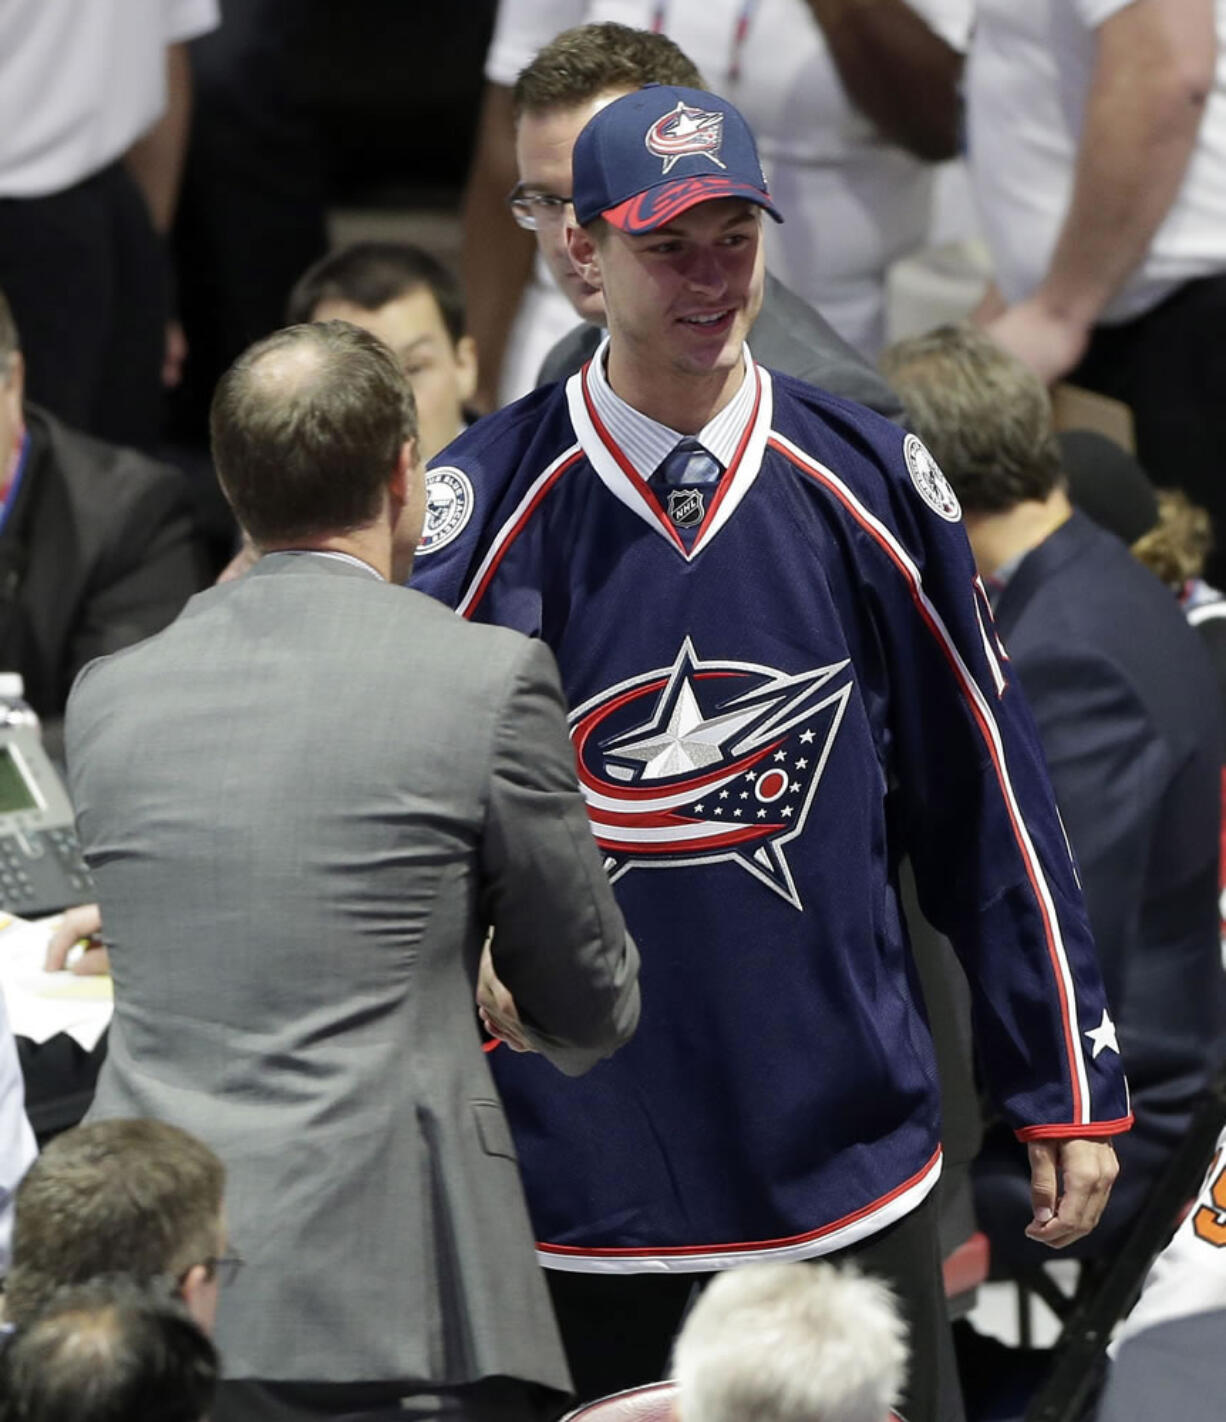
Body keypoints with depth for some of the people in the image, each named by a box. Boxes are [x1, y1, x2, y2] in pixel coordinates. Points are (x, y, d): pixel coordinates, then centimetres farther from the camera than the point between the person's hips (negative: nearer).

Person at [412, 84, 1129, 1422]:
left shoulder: (867, 483, 0)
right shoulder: (489, 502, -5)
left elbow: (988, 803, 6)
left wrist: (1067, 1097, 7)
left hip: (850, 1187, 1)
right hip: (579, 1196, -1)